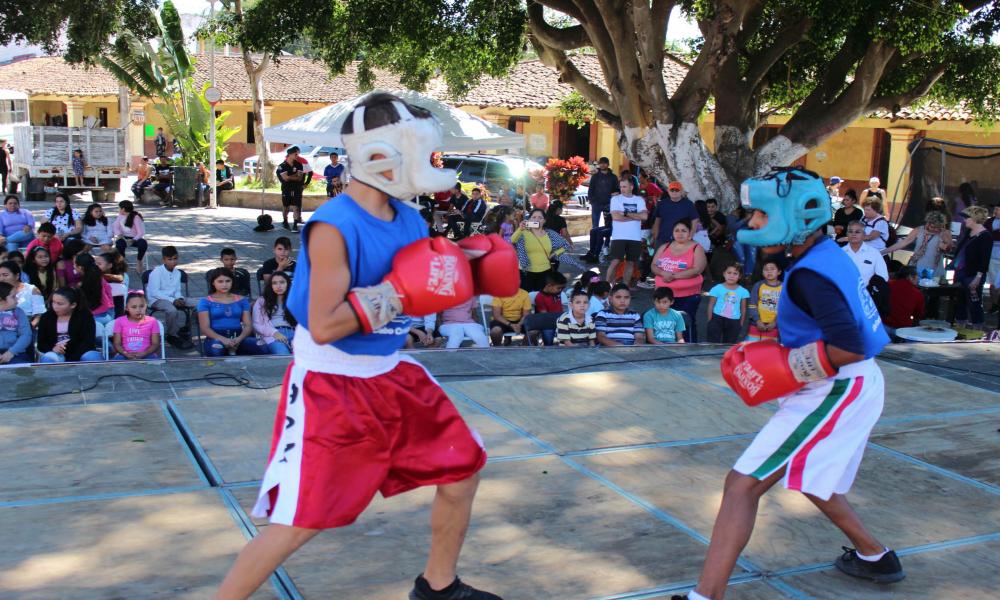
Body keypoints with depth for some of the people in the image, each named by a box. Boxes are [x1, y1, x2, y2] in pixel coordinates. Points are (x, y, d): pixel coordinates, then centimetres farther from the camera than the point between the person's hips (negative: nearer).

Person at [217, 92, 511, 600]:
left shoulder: (408, 220, 2)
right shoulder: (334, 228, -22)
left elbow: (425, 293, 14)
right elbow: (323, 327, -27)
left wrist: (472, 277, -2)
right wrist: (399, 292, -26)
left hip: (391, 375, 8)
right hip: (329, 384, -8)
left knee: (461, 473, 15)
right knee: (300, 521, -8)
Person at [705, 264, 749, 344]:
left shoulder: (743, 291, 1)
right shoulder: (717, 288, -4)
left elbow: (743, 309, 7)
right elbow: (711, 305, 1)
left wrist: (741, 324, 7)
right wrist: (710, 321, -1)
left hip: (734, 322, 2)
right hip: (717, 319, -2)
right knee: (713, 343, -3)